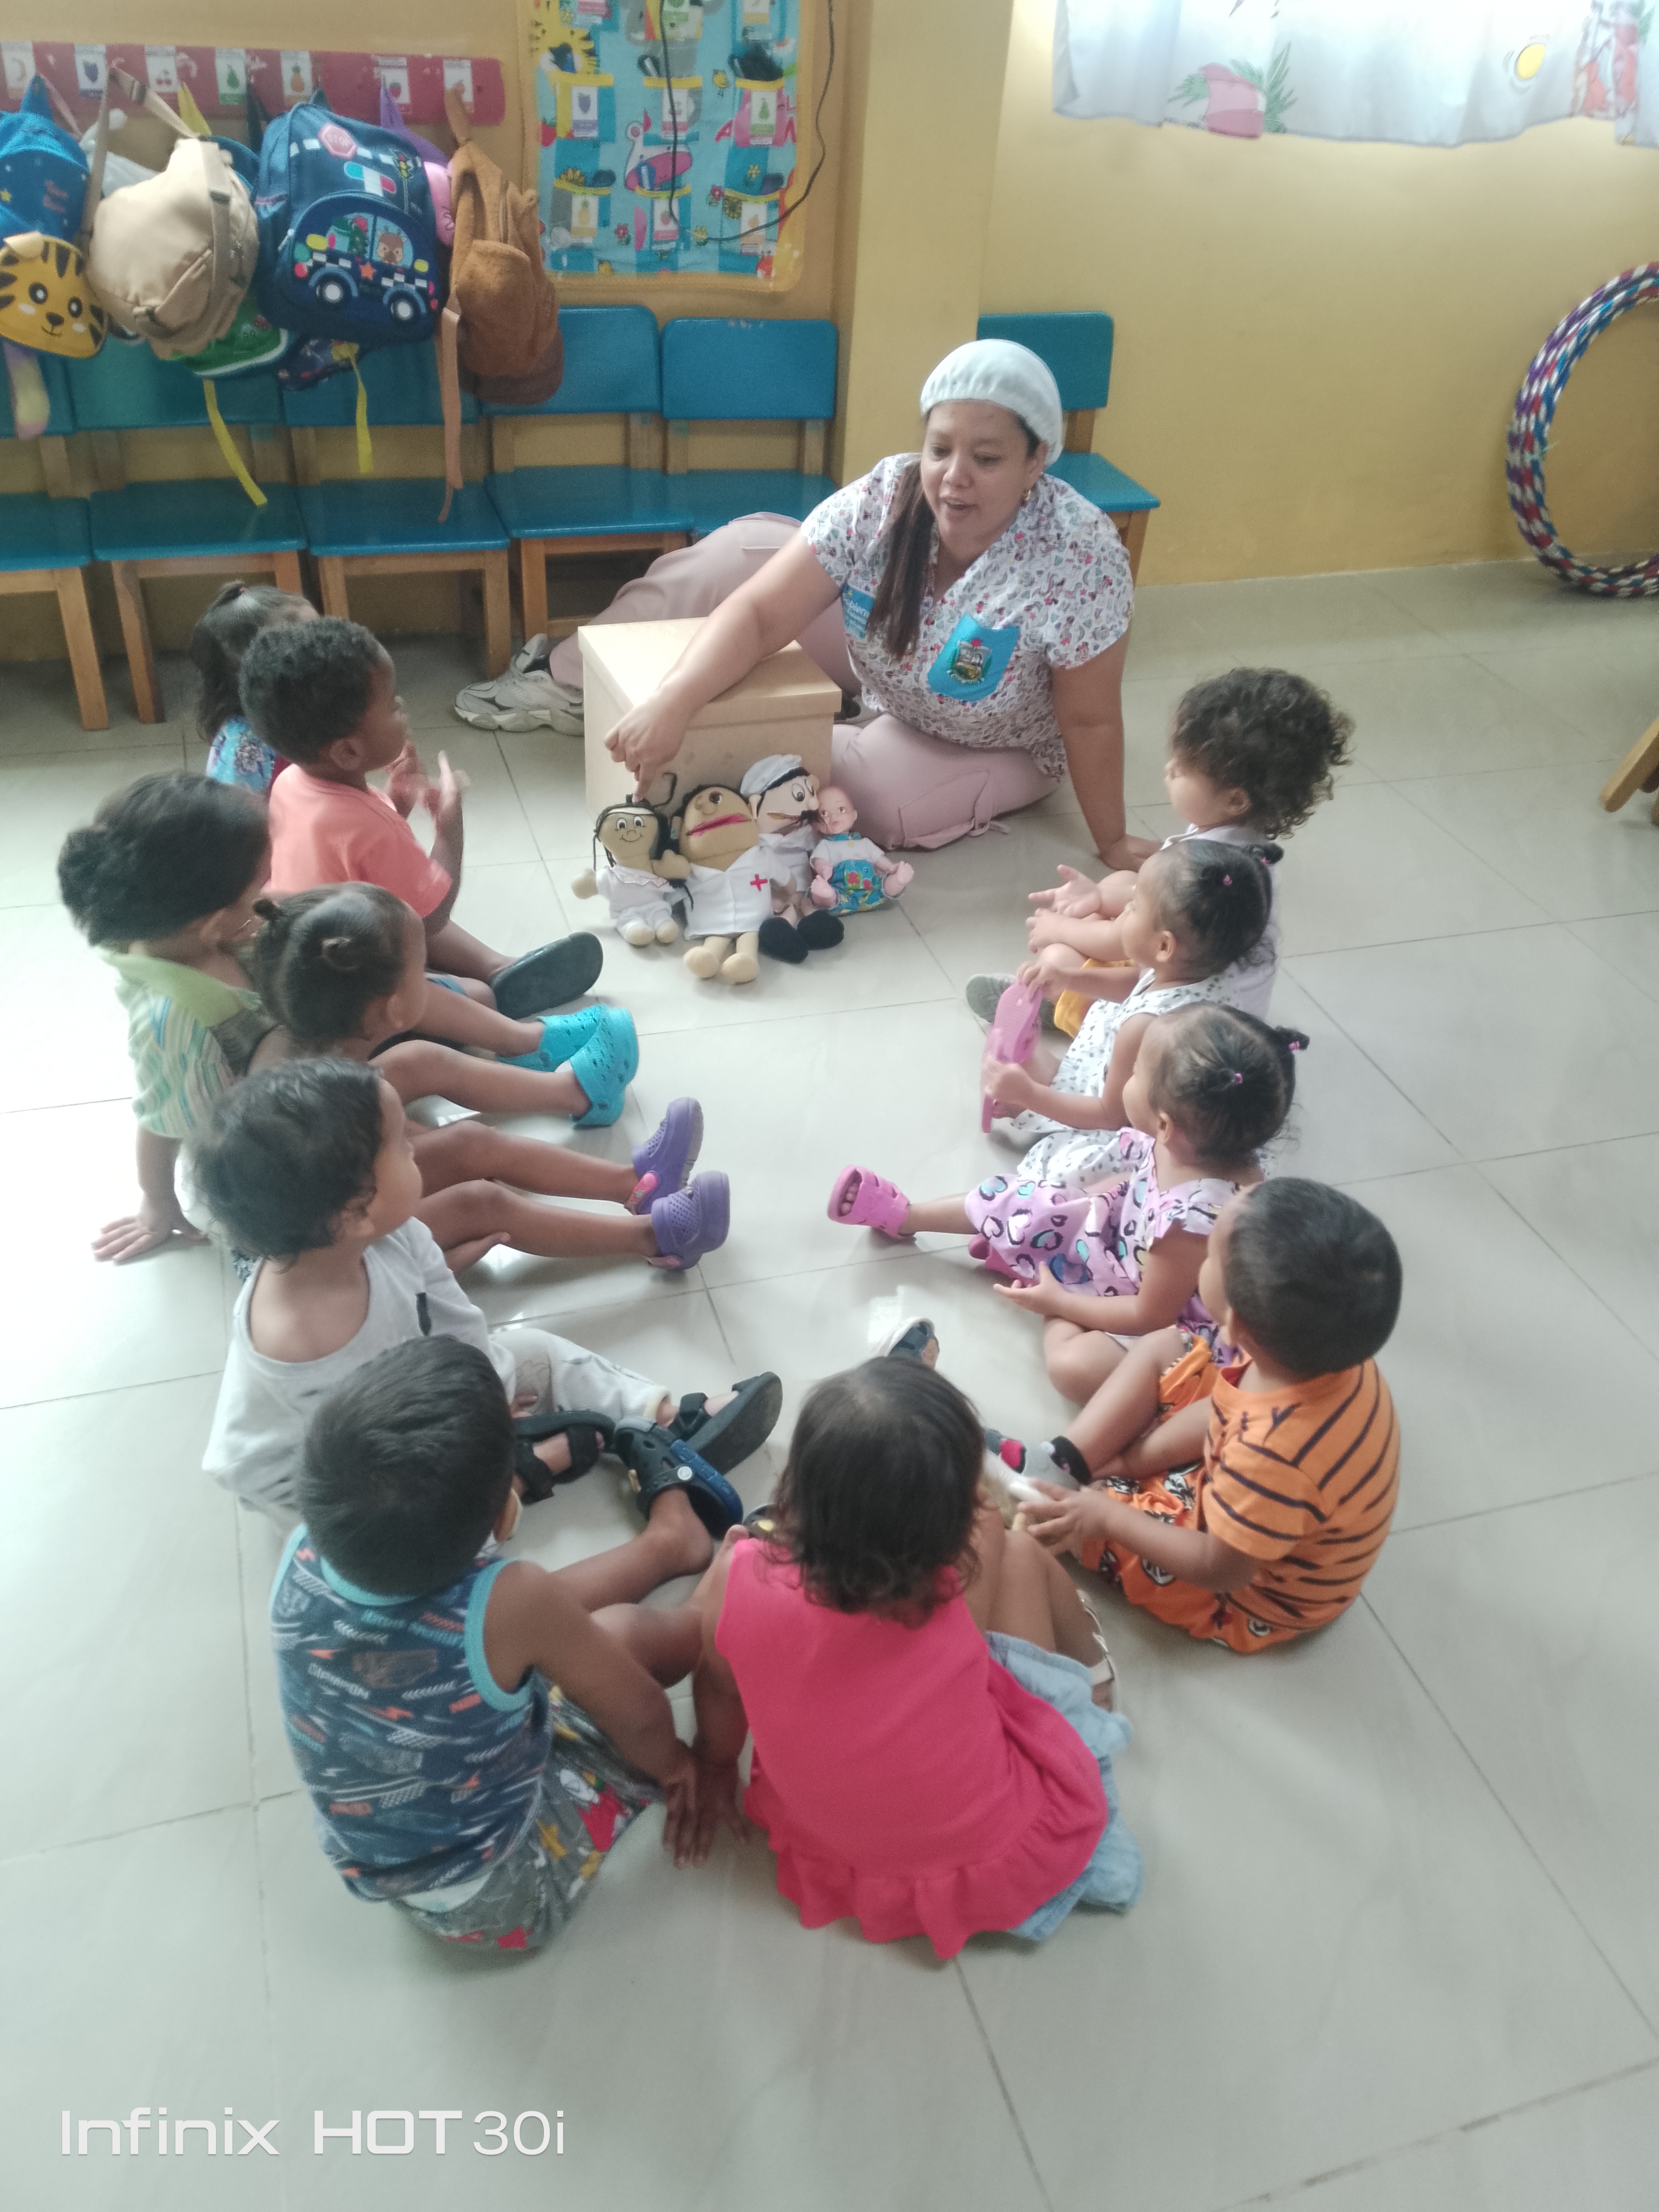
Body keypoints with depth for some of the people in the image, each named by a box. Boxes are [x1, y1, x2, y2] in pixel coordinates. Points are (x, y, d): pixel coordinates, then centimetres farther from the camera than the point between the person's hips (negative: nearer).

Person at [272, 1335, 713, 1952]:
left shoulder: (302, 1559, -24)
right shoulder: (509, 1604, -38)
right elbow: (638, 1717, -17)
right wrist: (673, 1763, 3)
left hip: (379, 1872, 5)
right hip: (504, 1899, -5)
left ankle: (671, 1540, 41)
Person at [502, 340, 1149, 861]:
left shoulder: (1080, 556, -35)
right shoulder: (881, 500, -26)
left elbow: (1090, 720, -26)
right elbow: (758, 613, -28)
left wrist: (1113, 844, -20)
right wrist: (672, 702, -43)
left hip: (995, 744, -3)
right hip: (882, 674, 4)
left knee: (879, 800, -34)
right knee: (742, 549, -9)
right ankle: (570, 679, 6)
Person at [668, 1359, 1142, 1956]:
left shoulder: (738, 1581, -27)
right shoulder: (962, 1579, -32)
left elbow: (719, 1687, -4)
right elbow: (982, 1515, -7)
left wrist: (713, 1769, 15)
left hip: (830, 1862, 2)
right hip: (1005, 1848, -2)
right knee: (1020, 1555, 10)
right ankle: (1087, 1674, 42)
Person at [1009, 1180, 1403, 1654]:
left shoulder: (1275, 1458, -46)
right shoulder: (1330, 1348, -23)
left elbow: (1221, 1569, -28)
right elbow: (1227, 1413, -5)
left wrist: (1108, 1515, -20)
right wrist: (1129, 1461, -8)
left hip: (1253, 1596, -7)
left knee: (1047, 1520, -8)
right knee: (1161, 1349, 7)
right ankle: (1051, 1465, 6)